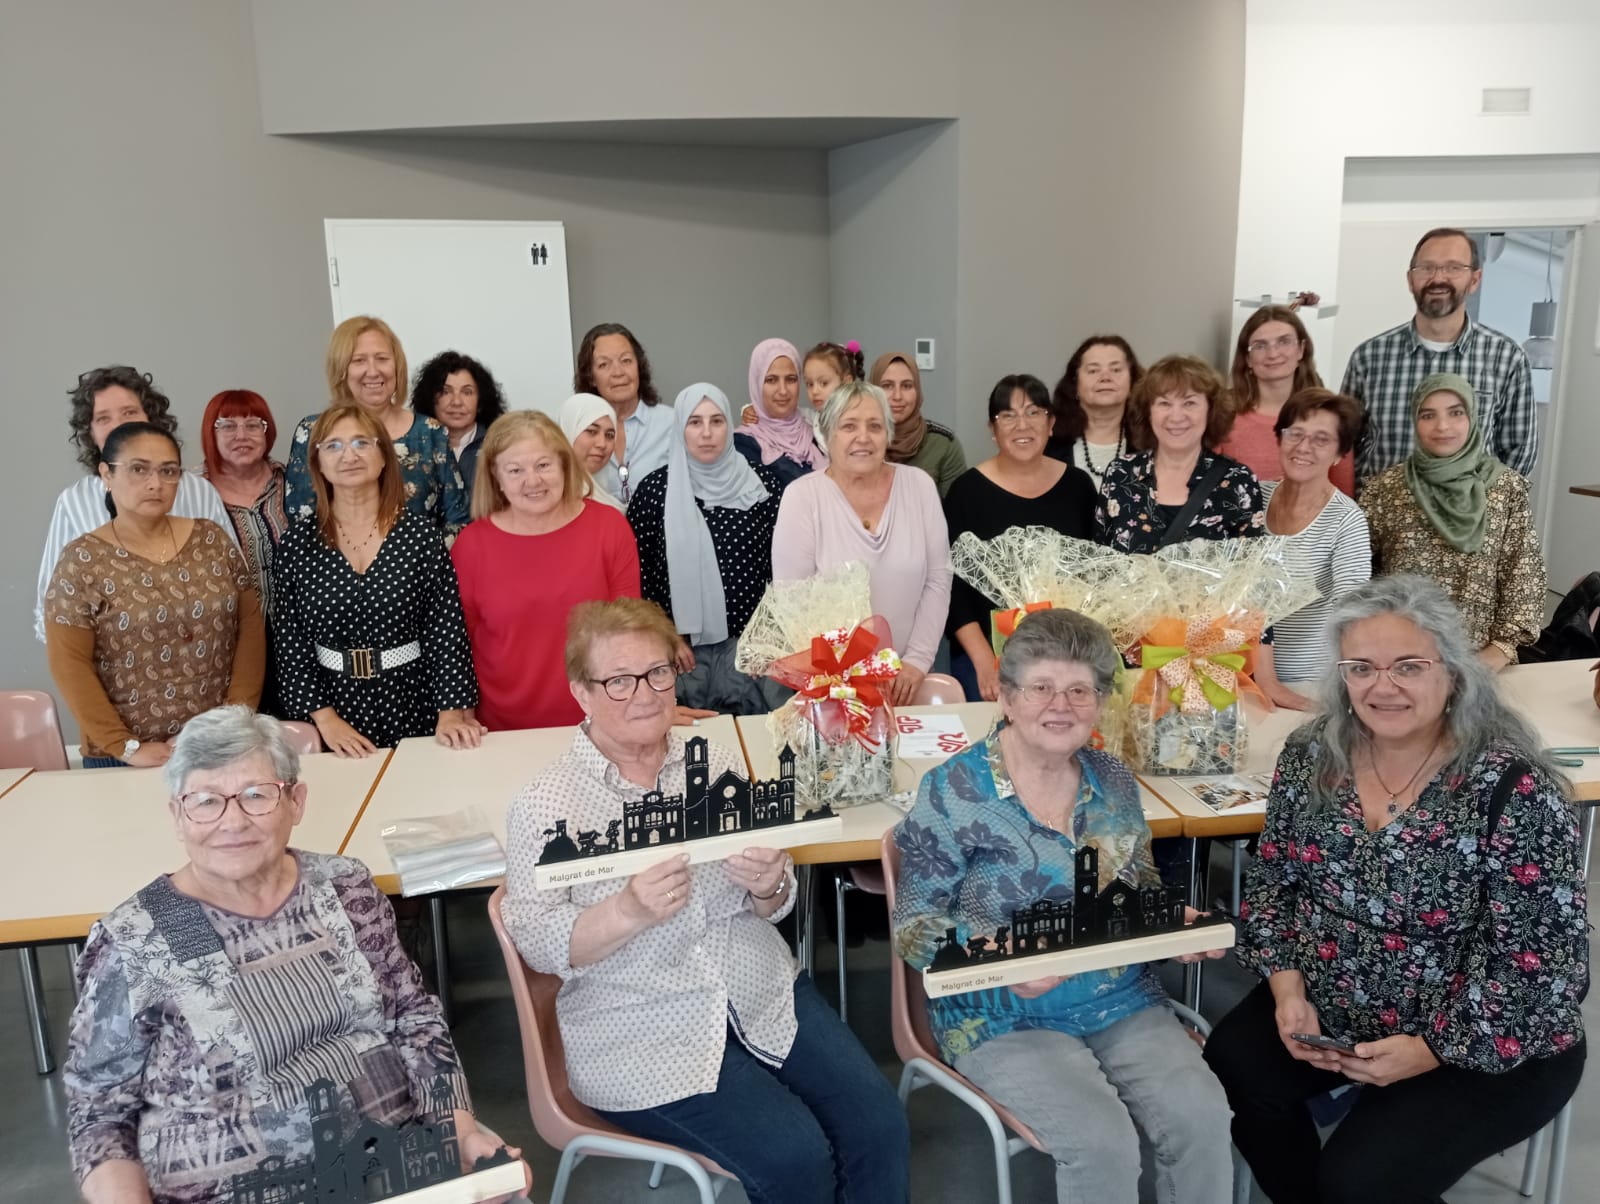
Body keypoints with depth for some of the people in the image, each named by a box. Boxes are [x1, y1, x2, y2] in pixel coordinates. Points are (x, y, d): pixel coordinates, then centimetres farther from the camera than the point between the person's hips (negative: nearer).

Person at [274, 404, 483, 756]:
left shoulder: (421, 534, -5)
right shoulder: (297, 542, -1)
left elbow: (447, 626, -7)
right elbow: (291, 641, 0)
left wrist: (451, 712, -16)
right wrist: (324, 718, -9)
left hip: (412, 705, -1)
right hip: (336, 705, 1)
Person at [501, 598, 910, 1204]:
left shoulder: (717, 763, 4)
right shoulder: (543, 805, -6)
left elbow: (773, 907, 9)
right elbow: (536, 944, -9)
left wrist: (769, 887, -16)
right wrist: (629, 911, -27)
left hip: (763, 995, 4)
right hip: (643, 1032, -4)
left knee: (879, 1125, -9)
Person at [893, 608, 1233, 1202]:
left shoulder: (1114, 782, 4)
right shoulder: (953, 792, -13)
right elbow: (913, 927, -10)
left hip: (1125, 1002, 5)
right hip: (1005, 1017, -5)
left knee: (1202, 1114, -16)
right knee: (1101, 1140, -23)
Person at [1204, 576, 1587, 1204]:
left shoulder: (1514, 789, -21)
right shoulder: (1312, 755, -6)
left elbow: (1546, 960, -18)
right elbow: (1274, 880, 3)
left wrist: (1432, 1050, -21)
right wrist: (1288, 989, -10)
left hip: (1489, 1046, -5)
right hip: (1331, 1010, 5)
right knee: (1230, 1071, -12)